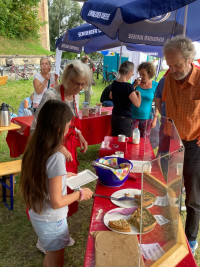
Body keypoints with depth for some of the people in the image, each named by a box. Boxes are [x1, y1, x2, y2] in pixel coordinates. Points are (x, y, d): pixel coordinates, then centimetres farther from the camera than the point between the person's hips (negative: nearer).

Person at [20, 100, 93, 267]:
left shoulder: (34, 150, -7)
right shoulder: (56, 158, -30)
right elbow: (57, 202, -25)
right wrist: (80, 194, -11)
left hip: (36, 216, 7)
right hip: (52, 222, -7)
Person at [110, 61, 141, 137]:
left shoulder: (114, 83, 4)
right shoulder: (128, 86, -19)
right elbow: (137, 104, -19)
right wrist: (138, 93, -1)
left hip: (114, 116, 8)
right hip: (124, 119, -8)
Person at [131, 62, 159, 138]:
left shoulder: (155, 85, -4)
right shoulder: (136, 82, 1)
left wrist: (155, 118, -6)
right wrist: (134, 86, -11)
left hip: (147, 118, -1)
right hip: (134, 117, 1)